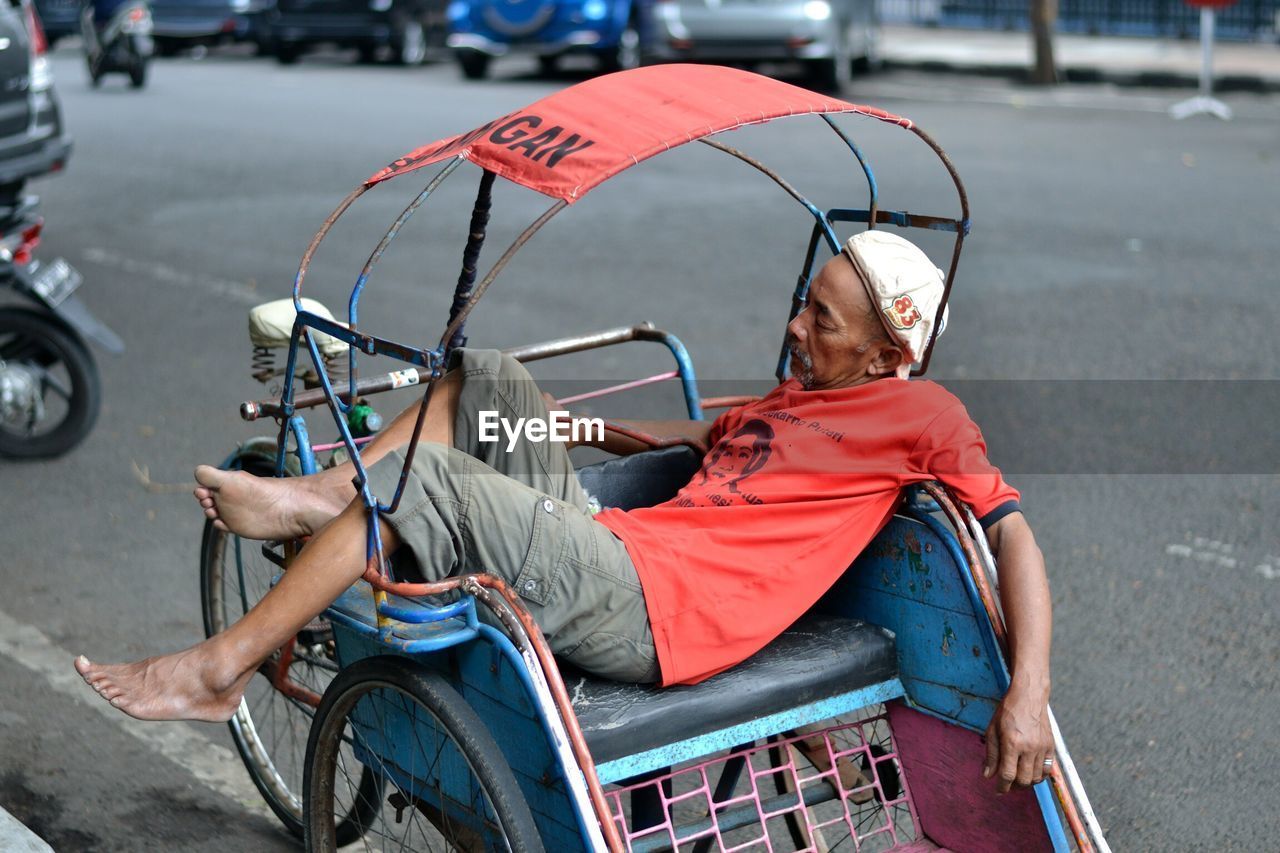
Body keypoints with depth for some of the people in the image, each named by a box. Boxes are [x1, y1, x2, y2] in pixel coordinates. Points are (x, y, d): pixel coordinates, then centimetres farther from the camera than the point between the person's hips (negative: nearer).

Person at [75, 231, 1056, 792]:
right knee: (488, 376, 15)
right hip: (605, 541, 9)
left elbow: (1013, 527, -6)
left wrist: (1030, 694, -18)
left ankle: (220, 670, -11)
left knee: (428, 478, -21)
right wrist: (565, 422, 34)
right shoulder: (795, 395, 22)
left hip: (649, 615, -9)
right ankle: (322, 496, 0)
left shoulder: (919, 414, 0)